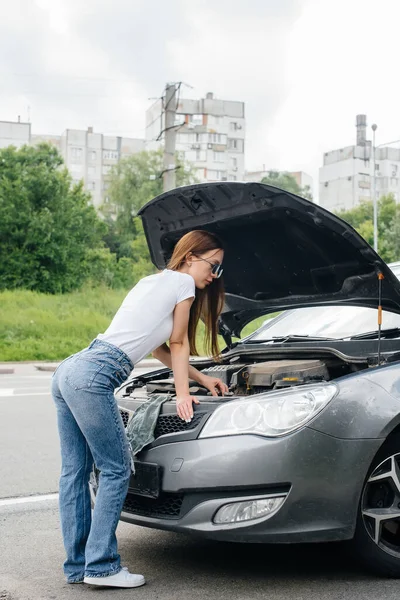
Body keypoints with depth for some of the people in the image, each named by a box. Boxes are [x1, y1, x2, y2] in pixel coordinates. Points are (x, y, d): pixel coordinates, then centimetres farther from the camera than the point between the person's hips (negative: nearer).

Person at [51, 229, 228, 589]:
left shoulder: (154, 281, 28)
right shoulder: (183, 282, 1)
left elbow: (160, 348, 33)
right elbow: (179, 345, 7)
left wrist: (201, 378, 34)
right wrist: (183, 394, 15)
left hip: (69, 372, 10)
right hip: (94, 377, -10)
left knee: (75, 471, 11)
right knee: (116, 470, -1)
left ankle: (78, 565, 20)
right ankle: (101, 566, 3)